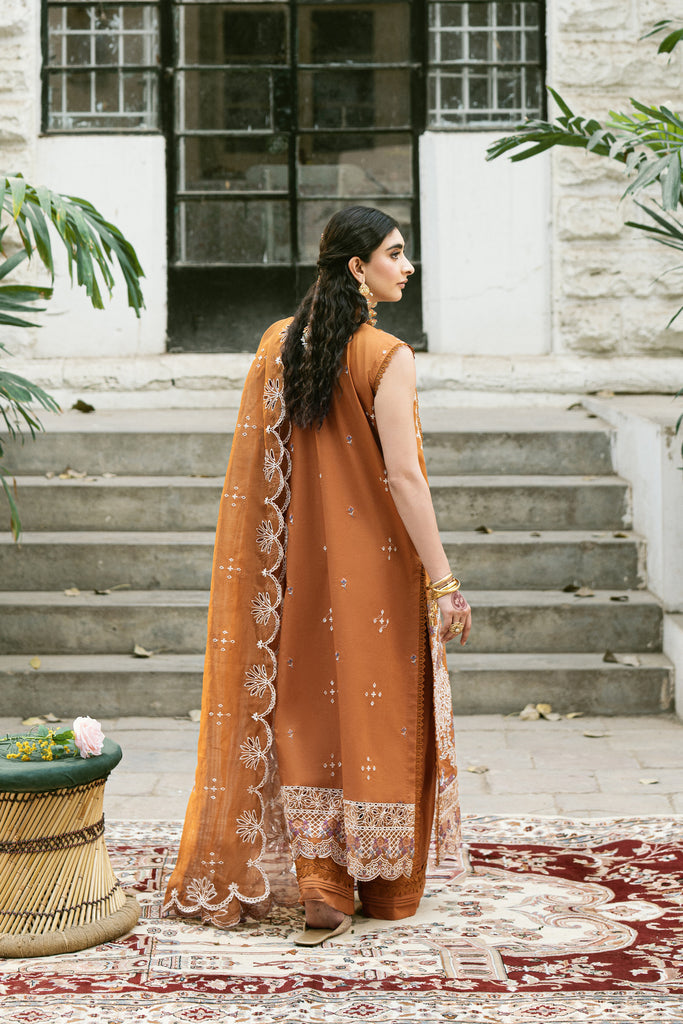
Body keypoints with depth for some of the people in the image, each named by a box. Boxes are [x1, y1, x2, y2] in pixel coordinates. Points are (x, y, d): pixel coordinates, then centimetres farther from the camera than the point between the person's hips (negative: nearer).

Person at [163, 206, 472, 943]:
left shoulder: (277, 344, 4)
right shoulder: (387, 358, -14)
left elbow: (256, 466, 7)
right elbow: (403, 478, -18)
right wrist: (443, 581, -14)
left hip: (301, 567, 5)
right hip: (376, 567, -5)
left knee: (310, 715, 9)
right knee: (379, 713, 8)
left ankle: (321, 889, 5)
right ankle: (386, 887, 19)